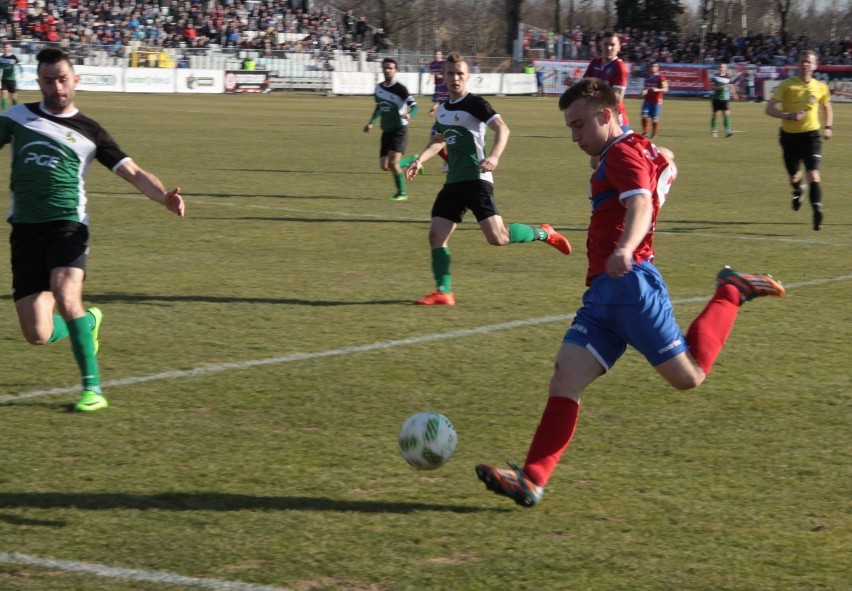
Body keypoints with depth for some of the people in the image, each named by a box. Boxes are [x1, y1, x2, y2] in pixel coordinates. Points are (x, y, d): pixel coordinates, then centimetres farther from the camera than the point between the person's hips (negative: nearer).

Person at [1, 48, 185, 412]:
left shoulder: (89, 132, 6)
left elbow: (133, 173, 3)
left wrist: (164, 197, -16)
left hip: (67, 226, -2)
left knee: (66, 297, -30)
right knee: (38, 335, -4)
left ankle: (92, 387, -18)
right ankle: (89, 322, 31)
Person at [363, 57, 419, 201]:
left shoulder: (400, 89, -13)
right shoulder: (378, 88, 8)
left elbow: (414, 106, -19)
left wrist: (409, 114, -40)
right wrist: (371, 123, 17)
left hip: (399, 129, -7)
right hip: (386, 130, 7)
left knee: (393, 162, -18)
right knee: (384, 166, 3)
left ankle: (402, 193, -4)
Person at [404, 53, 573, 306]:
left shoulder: (475, 103, -8)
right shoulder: (443, 109, 15)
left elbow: (502, 128, -21)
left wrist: (494, 156, -38)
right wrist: (419, 160, 16)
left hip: (476, 179, -7)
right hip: (453, 181, 7)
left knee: (497, 237, -16)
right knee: (436, 235, -2)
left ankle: (543, 233, 8)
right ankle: (443, 292, 4)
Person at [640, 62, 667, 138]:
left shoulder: (660, 78, -6)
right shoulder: (648, 78, 14)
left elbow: (665, 89, -10)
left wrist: (657, 90, -27)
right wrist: (644, 91, 3)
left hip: (656, 101, -5)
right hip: (647, 100, 5)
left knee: (654, 118, 0)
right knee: (644, 116, -7)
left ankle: (654, 134, 14)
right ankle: (644, 132, 3)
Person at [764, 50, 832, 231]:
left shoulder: (821, 87, 1)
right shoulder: (787, 85, -7)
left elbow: (827, 107, 22)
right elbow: (769, 109, -11)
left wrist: (827, 127, 7)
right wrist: (789, 116, -26)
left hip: (811, 134, 0)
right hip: (790, 136, 0)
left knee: (813, 174, -17)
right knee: (794, 176, 14)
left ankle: (817, 211, -21)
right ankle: (797, 192, 50)